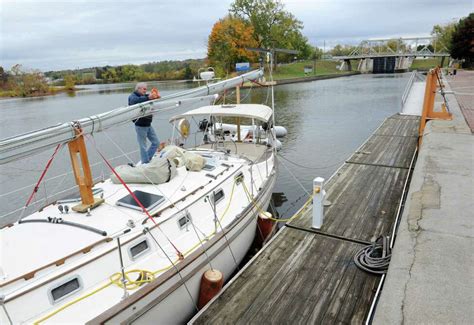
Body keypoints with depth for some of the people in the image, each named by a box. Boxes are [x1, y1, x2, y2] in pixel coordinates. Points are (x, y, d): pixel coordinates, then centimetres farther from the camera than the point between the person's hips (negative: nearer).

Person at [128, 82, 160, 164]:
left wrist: (156, 97, -15)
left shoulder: (145, 96, 14)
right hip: (140, 126, -7)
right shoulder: (133, 96, -5)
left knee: (156, 143, 9)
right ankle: (145, 163, 10)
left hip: (148, 125, 7)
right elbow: (135, 101, -30)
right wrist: (148, 97, -43)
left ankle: (147, 159, 22)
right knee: (143, 147, -1)